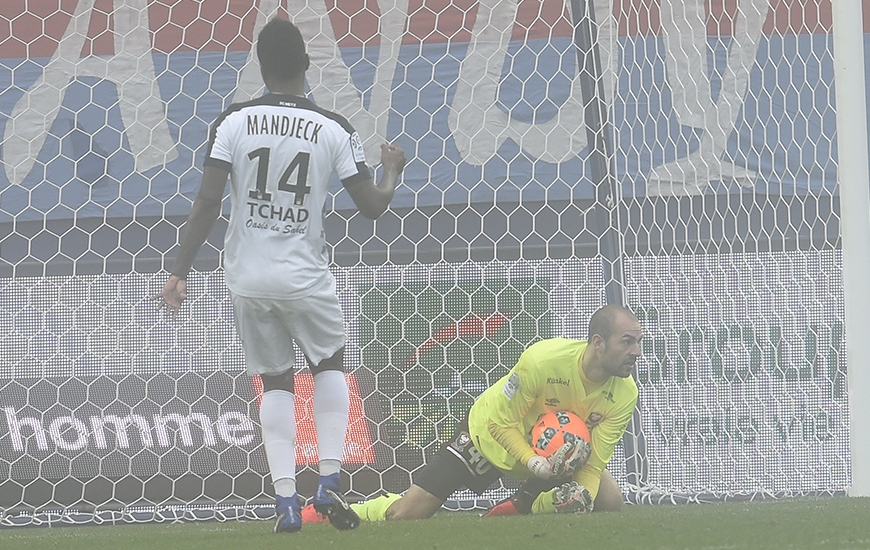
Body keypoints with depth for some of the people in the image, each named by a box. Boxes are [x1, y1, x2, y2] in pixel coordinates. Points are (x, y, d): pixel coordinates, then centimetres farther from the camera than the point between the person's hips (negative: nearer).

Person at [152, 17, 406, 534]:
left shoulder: (233, 122, -5)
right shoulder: (334, 129, -6)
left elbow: (207, 204, -9)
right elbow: (372, 205, -3)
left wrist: (180, 274, -4)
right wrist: (393, 170, 20)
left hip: (248, 278, 1)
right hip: (305, 278, -1)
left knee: (275, 381, 15)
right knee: (330, 364, 22)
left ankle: (285, 500, 3)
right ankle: (330, 481, 6)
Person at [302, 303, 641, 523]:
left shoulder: (624, 393, -20)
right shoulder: (543, 360, -33)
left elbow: (593, 461, -16)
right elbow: (502, 421, -23)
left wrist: (580, 495, -36)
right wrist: (535, 463, -36)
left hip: (551, 449, 5)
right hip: (491, 436, -5)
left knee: (609, 500, -16)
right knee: (405, 514, -10)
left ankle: (521, 507, 4)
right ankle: (317, 516, 15)